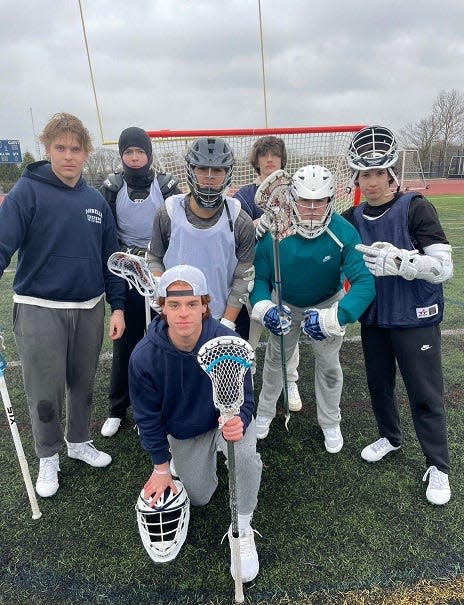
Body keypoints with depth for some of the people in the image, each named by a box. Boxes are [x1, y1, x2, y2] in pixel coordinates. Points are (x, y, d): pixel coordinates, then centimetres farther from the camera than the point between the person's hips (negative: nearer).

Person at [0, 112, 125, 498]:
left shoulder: (96, 200, 7)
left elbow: (110, 257, 9)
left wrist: (117, 306, 6)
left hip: (90, 309, 4)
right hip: (40, 310, -4)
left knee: (83, 384, 17)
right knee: (45, 393, 7)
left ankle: (79, 441, 40)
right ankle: (49, 457, 30)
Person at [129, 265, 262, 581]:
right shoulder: (144, 356, -28)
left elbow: (244, 398, -19)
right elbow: (147, 414, -12)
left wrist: (239, 422, -43)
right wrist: (161, 466, -5)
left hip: (228, 417, -1)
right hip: (182, 431, 2)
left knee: (244, 449, -33)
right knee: (200, 497, 10)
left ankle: (242, 528, -7)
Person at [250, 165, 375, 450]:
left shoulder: (344, 233, -30)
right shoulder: (274, 231, -27)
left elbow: (364, 282, -36)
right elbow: (259, 276, -18)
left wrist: (335, 317, -48)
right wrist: (263, 307, -36)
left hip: (327, 303, -1)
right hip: (285, 303, 1)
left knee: (329, 365, 9)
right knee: (276, 359, 15)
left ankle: (330, 422, 35)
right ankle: (265, 411, 41)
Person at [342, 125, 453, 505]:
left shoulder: (416, 208, -14)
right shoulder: (352, 218, 2)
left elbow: (444, 267, -18)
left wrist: (399, 260, -34)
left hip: (415, 320, -5)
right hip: (373, 317, 5)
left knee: (424, 394, 5)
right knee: (379, 383, 19)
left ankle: (438, 467, 26)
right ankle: (390, 437, 45)